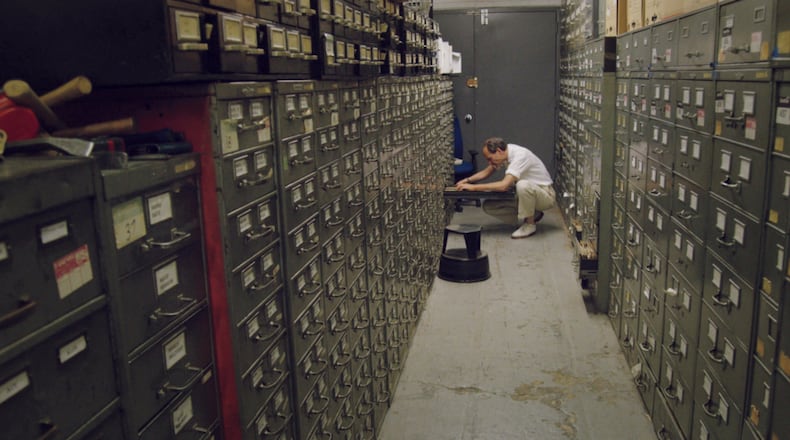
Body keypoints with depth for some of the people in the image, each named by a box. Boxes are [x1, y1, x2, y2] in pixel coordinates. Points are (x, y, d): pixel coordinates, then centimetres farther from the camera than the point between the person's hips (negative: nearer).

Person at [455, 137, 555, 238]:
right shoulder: (506, 153, -3)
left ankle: (530, 224, -17)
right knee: (488, 206, -4)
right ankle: (532, 215, 5)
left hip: (546, 195, -8)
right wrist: (467, 180, -6)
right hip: (527, 194, 8)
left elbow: (504, 185, -37)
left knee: (522, 185, -41)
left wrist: (473, 187, -33)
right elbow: (486, 172, 11)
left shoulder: (520, 156, -28)